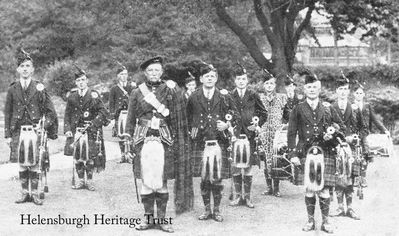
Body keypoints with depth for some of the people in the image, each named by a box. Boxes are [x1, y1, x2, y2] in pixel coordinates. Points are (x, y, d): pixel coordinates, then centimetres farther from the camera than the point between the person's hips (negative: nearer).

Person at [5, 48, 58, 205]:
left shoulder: (39, 88, 1)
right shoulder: (12, 89, 6)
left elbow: (50, 111, 2)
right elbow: (7, 114, 8)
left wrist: (44, 126, -10)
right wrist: (8, 135, 4)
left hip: (35, 131, -2)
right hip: (19, 132, 2)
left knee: (35, 164, 1)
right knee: (22, 164, 7)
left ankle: (34, 193, 11)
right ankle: (24, 193, 17)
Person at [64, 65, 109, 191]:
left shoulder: (93, 95, -3)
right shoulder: (72, 97, 7)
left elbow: (103, 112, -6)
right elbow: (67, 114, 11)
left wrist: (93, 124, -15)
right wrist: (67, 129, 1)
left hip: (91, 131, -3)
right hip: (76, 131, 3)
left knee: (90, 157, -1)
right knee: (77, 156, 2)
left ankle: (89, 181, 11)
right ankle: (80, 180, 15)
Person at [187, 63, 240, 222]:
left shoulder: (223, 97, 4)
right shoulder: (194, 98, 6)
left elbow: (236, 116, 9)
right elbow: (188, 119, 18)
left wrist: (227, 125, -7)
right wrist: (192, 130, 6)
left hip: (219, 143, -1)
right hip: (201, 144, 1)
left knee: (217, 179, 1)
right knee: (204, 179, 5)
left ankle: (217, 210, 15)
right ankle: (207, 210, 18)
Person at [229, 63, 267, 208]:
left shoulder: (253, 96, 4)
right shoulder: (230, 97, 5)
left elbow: (264, 113, 11)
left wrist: (257, 125, -1)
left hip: (249, 135, -1)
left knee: (248, 167, 2)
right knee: (235, 167, 1)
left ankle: (247, 197, 12)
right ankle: (238, 196, 14)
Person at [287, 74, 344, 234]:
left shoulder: (327, 109, 11)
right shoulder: (298, 110, 6)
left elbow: (341, 127, 19)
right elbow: (291, 133, 4)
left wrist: (333, 134, -3)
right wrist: (293, 154, -4)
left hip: (326, 153, 1)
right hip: (306, 153, 0)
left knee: (324, 189, -2)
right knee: (309, 189, 0)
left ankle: (325, 221, 10)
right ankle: (310, 221, 13)